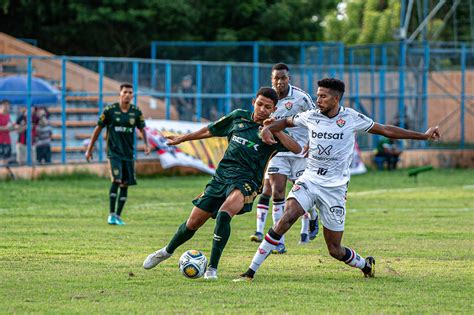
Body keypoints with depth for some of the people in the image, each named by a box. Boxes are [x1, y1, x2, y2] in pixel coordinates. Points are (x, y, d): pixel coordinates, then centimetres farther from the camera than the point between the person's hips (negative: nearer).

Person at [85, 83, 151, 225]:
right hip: (114, 151, -4)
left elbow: (142, 129, 10)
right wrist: (89, 149, 2)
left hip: (128, 153, 4)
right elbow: (98, 128, 1)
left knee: (125, 184, 4)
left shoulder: (136, 112, 3)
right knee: (116, 180, -20)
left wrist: (146, 143, -10)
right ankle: (112, 214, -13)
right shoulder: (110, 110, -6)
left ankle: (118, 216, 14)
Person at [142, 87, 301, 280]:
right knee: (193, 222, 8)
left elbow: (296, 149, -14)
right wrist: (182, 139, 32)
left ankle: (212, 268, -25)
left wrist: (275, 131, -24)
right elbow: (210, 131, 25)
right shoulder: (239, 117, 11)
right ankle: (167, 251, 36)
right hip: (222, 175, 4)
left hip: (246, 180, -4)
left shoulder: (273, 133, 0)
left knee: (224, 214, -32)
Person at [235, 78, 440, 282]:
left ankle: (365, 264, 35)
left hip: (334, 188, -1)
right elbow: (286, 122, 21)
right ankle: (251, 271, -23)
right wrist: (267, 129, -1)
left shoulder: (351, 118, -3)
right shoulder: (311, 117, 2)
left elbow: (386, 130, 5)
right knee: (286, 218, -26)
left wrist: (423, 136, 6)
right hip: (309, 181, 1)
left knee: (335, 249, 1)